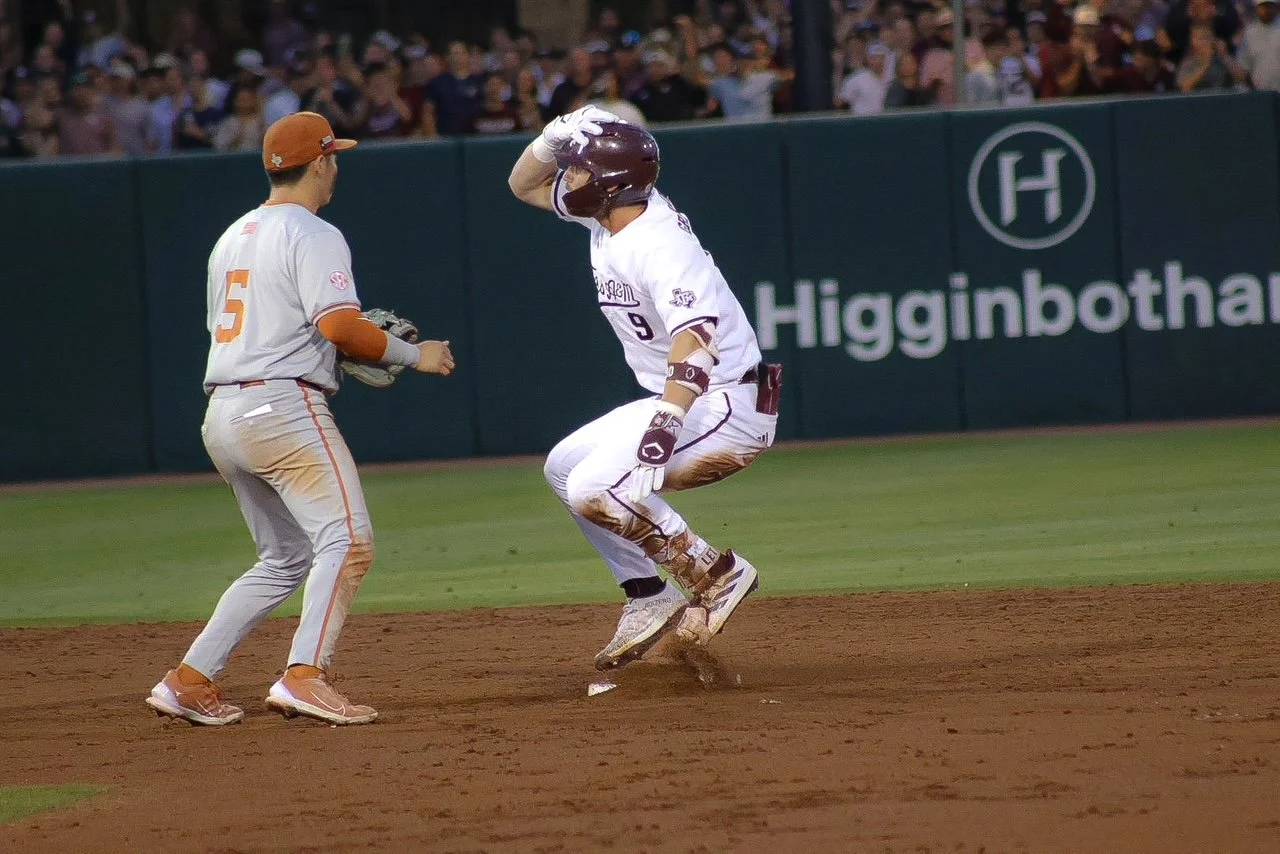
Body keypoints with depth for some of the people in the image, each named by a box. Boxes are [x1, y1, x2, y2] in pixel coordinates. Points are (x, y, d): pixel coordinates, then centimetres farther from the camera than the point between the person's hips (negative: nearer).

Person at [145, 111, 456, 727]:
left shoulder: (233, 237, 22)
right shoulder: (313, 236, -6)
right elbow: (338, 324, -18)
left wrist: (340, 351, 22)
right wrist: (412, 355, -5)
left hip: (221, 417, 9)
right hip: (284, 406, -9)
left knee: (285, 559, 16)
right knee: (346, 539, -13)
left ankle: (188, 681, 12)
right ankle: (304, 676, -27)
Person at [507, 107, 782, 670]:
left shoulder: (657, 244, -25)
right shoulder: (609, 215, 3)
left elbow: (695, 334, -39)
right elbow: (525, 184, 16)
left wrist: (668, 419, -52)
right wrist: (555, 137, -6)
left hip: (727, 406, -10)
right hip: (676, 402, 10)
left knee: (595, 488, -22)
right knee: (564, 468, 15)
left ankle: (718, 574, -10)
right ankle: (649, 601, 13)